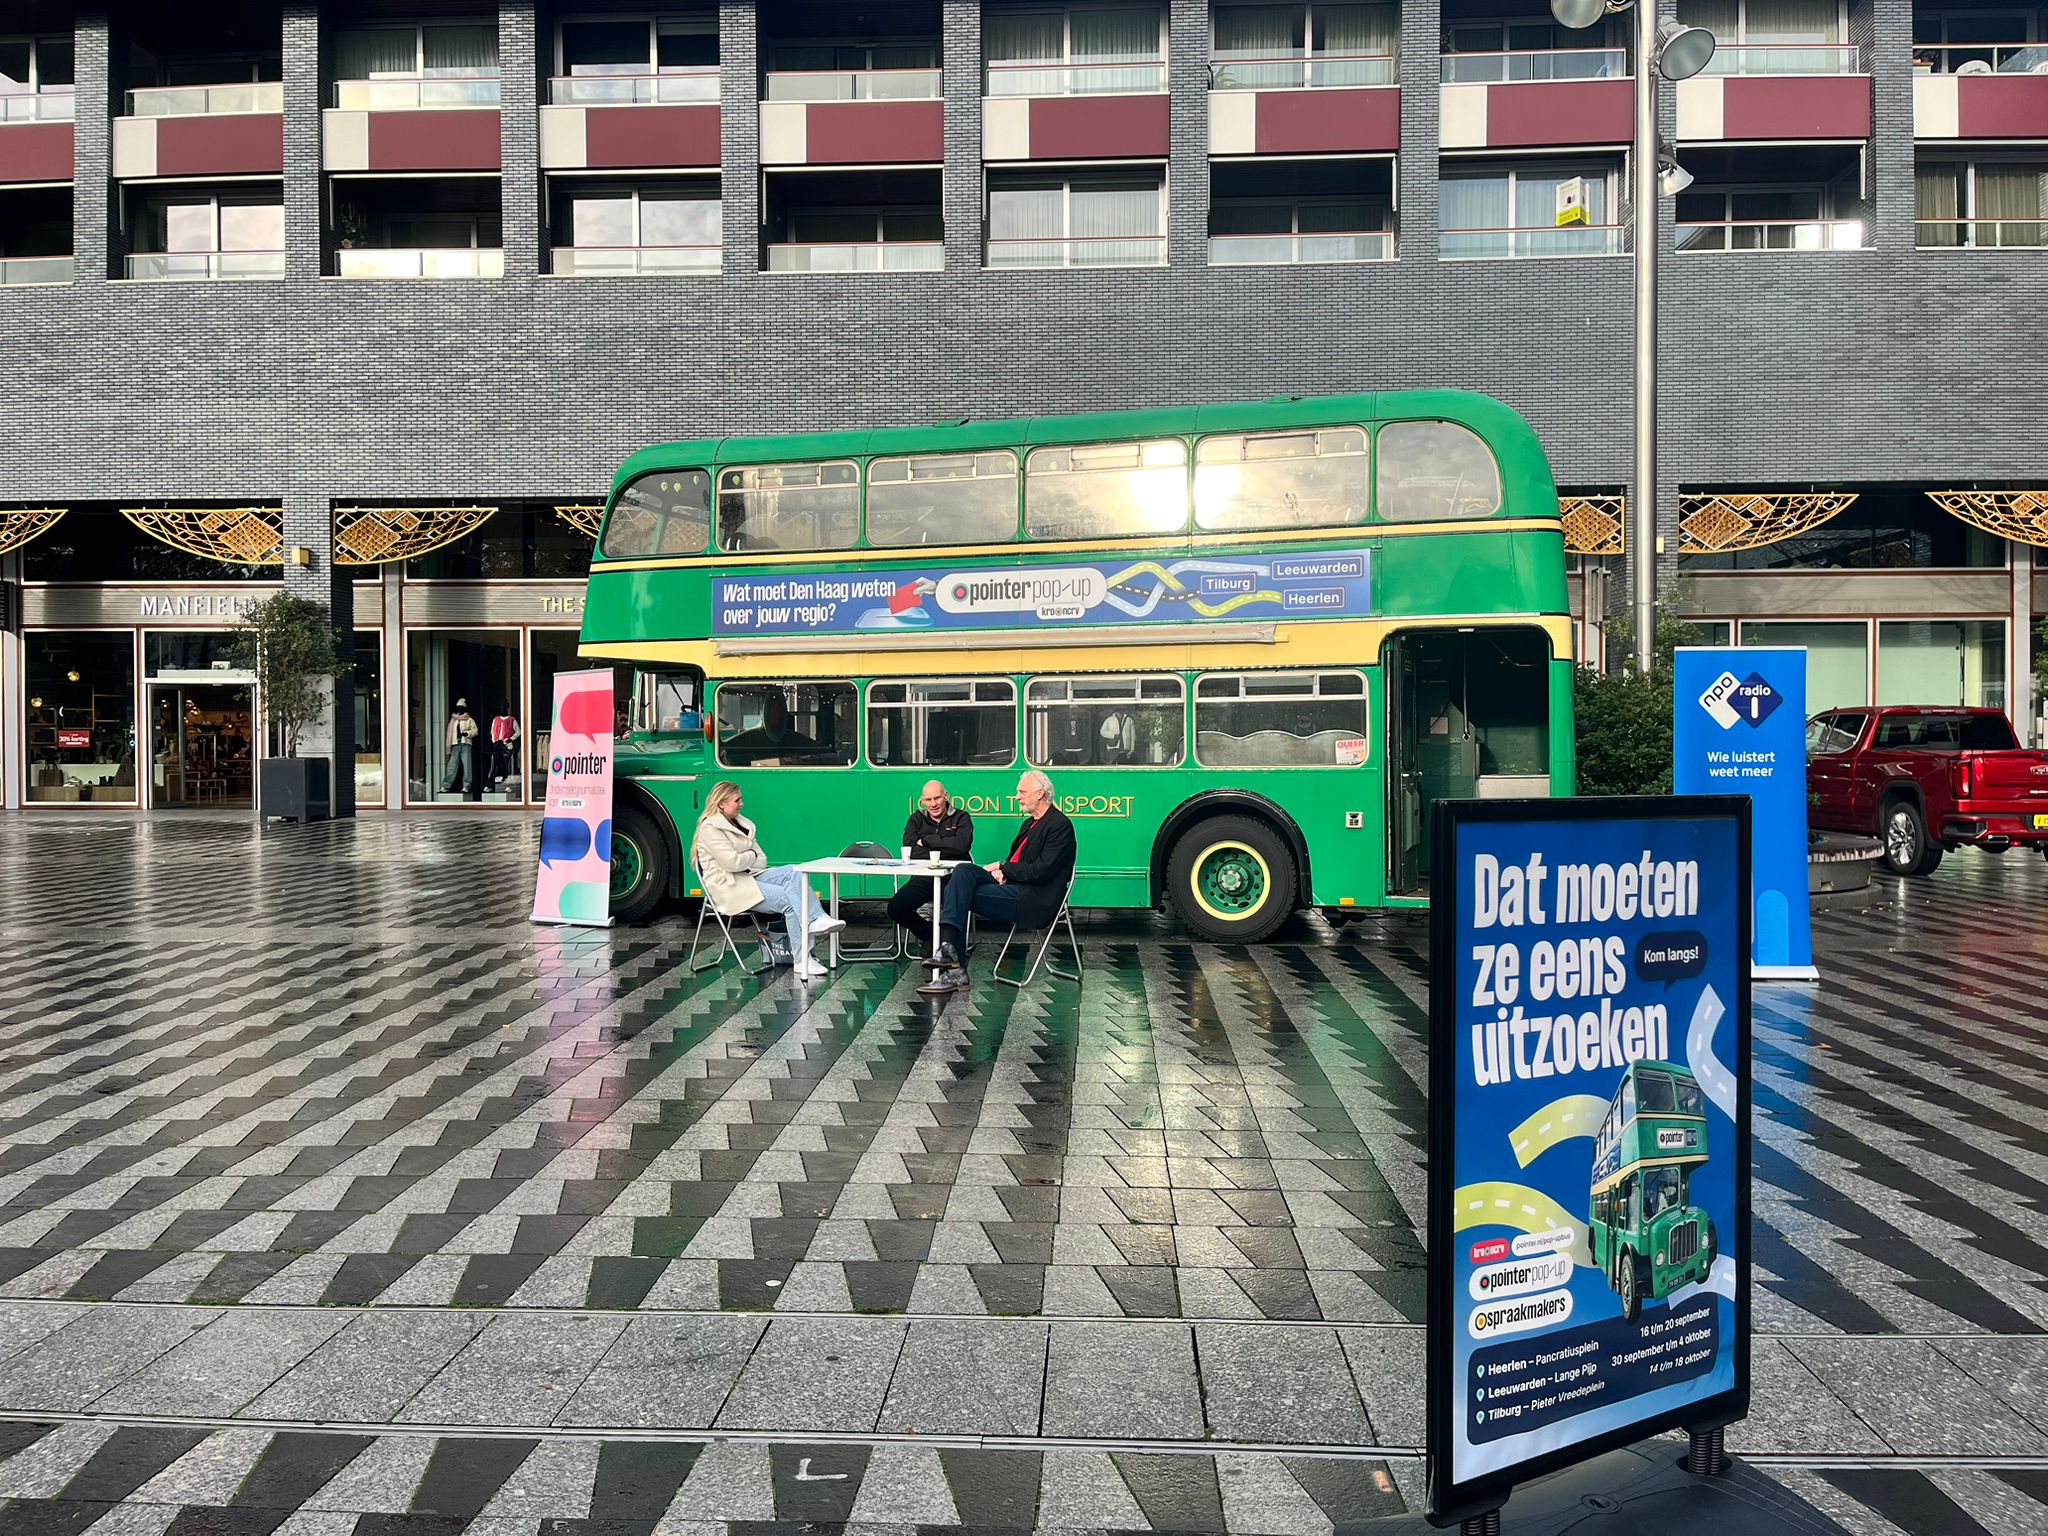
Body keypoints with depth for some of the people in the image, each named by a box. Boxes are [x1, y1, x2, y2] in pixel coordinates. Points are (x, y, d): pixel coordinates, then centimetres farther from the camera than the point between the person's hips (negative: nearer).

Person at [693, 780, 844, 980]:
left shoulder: (740, 823, 18)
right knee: (789, 900, -21)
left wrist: (746, 859, -8)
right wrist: (752, 855, -2)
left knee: (793, 872, -16)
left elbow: (761, 859, 14)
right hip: (730, 887, -9)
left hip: (750, 875, 9)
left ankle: (817, 919, -32)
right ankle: (801, 961, -22)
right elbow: (732, 862, -21)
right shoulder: (710, 828, -10)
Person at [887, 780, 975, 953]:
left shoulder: (961, 818, 8)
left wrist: (926, 840, -6)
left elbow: (962, 845, -14)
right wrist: (946, 850, -9)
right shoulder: (916, 820, 16)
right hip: (923, 879, 4)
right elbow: (909, 851, -2)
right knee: (895, 908, -17)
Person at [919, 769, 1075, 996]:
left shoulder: (1060, 826, -9)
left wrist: (1002, 866, -8)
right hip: (1013, 886, 9)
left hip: (1033, 900, -9)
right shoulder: (1030, 823, 22)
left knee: (959, 893, -19)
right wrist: (1003, 870, -2)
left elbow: (1040, 871, -17)